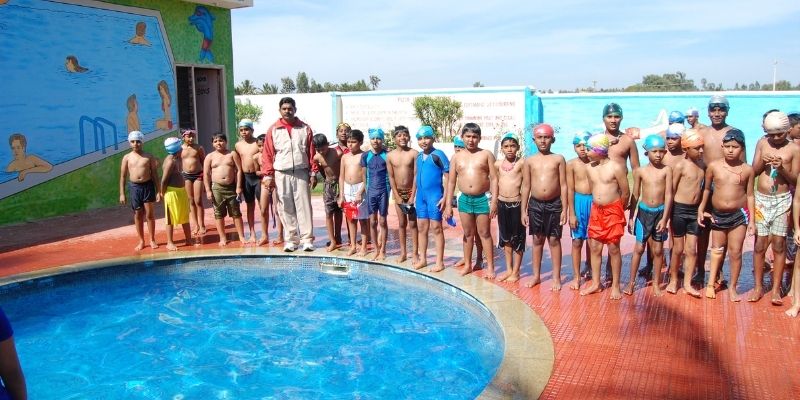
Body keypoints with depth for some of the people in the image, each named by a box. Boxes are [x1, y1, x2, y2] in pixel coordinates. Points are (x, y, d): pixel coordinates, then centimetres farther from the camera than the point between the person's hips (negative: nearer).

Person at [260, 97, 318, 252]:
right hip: (281, 174, 0)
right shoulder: (273, 130, 3)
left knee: (304, 206, -1)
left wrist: (313, 173, 0)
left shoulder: (305, 128, 5)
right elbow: (268, 154, 2)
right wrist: (268, 175, -3)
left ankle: (307, 239, 3)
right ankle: (291, 240, 11)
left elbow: (311, 152, 4)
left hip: (301, 173, 0)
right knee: (286, 208, 4)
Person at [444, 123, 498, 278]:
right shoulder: (457, 157, 6)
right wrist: (448, 204, 3)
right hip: (464, 199, 3)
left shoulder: (486, 154, -1)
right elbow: (451, 182, 7)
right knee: (468, 234, 12)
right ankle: (467, 265, 24)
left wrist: (494, 200, -12)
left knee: (484, 233, 4)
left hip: (482, 199, -3)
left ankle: (490, 267, 11)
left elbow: (494, 179, -4)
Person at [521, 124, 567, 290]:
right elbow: (526, 187, 5)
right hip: (535, 204, 2)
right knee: (537, 240, 11)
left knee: (554, 240, 5)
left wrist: (564, 209, -6)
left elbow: (563, 185, 0)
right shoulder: (530, 161, 4)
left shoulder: (558, 159, 1)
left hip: (554, 204, -2)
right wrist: (524, 211, 2)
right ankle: (536, 275, 21)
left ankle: (556, 277, 14)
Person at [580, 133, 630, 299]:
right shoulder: (590, 168, 4)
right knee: (595, 248, 8)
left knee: (613, 249, 3)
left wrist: (618, 210, 5)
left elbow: (626, 193, -6)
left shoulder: (616, 167, -13)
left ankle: (615, 285, 14)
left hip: (613, 212, -5)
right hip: (596, 211, 5)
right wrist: (599, 206, 14)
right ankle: (595, 283, 20)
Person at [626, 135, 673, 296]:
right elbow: (635, 195, 4)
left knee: (658, 250, 8)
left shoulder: (667, 170, -6)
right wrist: (631, 217, 4)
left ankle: (656, 283, 21)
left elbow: (668, 195, -7)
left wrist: (664, 218, -11)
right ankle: (632, 281, 14)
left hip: (660, 211, 0)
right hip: (644, 211, 0)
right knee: (639, 248, 5)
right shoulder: (640, 171, -2)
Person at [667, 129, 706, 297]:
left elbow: (704, 187, 13)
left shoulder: (703, 164, 4)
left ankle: (687, 284, 15)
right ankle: (673, 280, 21)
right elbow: (672, 191, -7)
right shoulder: (680, 166, -10)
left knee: (691, 249, 6)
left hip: (695, 211, 4)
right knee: (678, 248, 6)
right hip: (679, 210, -4)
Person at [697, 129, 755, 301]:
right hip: (717, 214, 1)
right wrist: (701, 210, 5)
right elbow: (707, 189, 6)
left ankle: (733, 287, 18)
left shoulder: (747, 169, -5)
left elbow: (750, 195, 1)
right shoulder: (713, 166, -6)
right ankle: (711, 283, 26)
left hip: (739, 214, -1)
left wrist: (751, 220, -1)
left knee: (735, 252, 4)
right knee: (717, 250, 14)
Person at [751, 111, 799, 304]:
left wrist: (782, 168, -18)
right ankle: (758, 287, 14)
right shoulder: (762, 143, 3)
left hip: (782, 201, -1)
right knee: (759, 244, 4)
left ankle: (776, 289, 11)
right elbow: (753, 172, 5)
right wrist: (763, 161, -14)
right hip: (761, 199, 1)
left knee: (779, 245, 2)